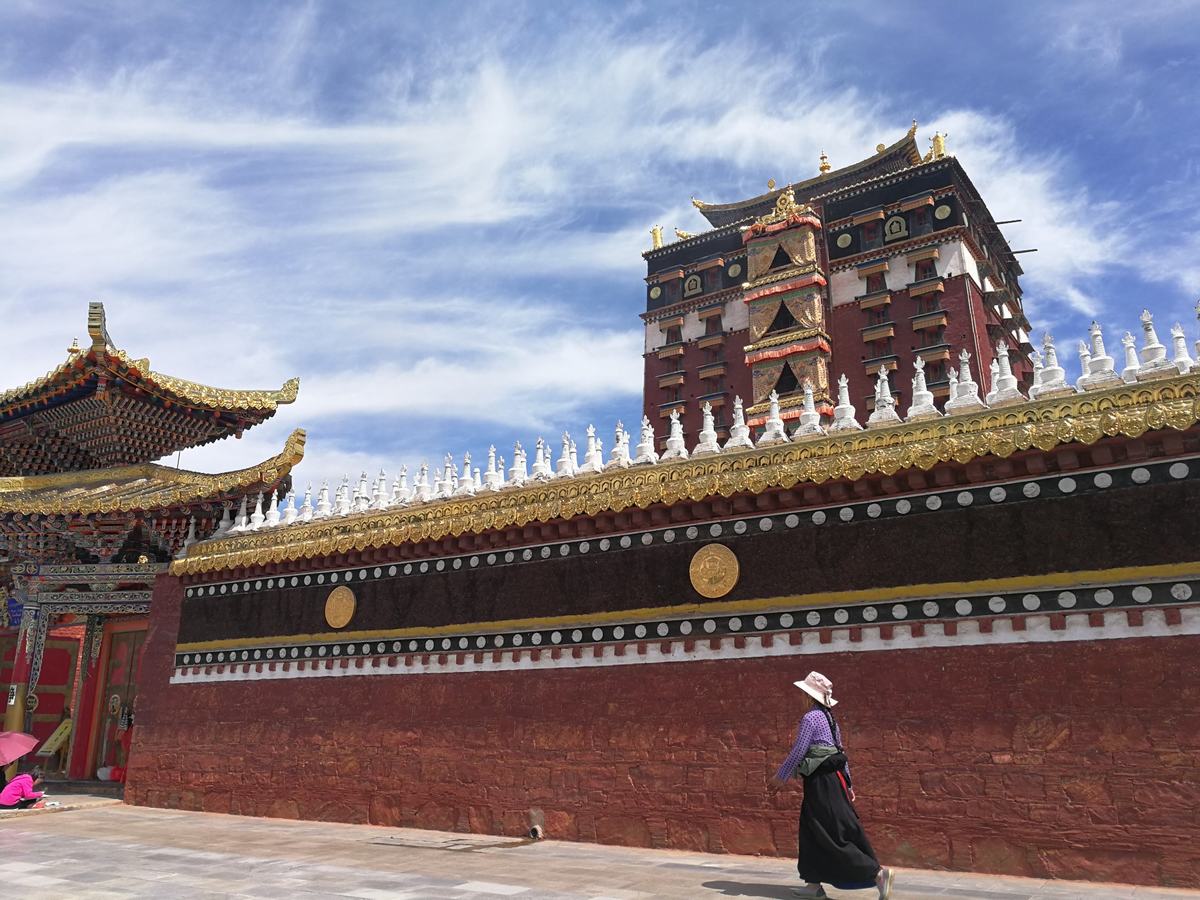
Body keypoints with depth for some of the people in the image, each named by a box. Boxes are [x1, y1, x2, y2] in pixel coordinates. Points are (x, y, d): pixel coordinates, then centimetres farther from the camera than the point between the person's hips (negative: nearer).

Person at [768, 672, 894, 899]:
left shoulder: (810, 718, -15)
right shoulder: (829, 718, 12)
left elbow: (798, 752, -18)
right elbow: (840, 752, 16)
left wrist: (780, 777, -8)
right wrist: (848, 784, 21)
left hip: (821, 782, -10)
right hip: (832, 778, 10)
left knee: (834, 836, -4)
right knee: (811, 833, 16)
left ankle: (878, 873, -5)